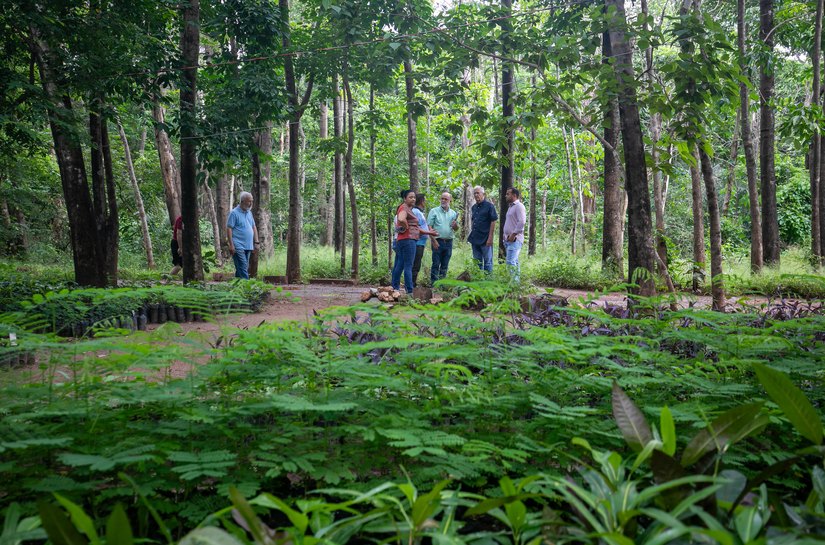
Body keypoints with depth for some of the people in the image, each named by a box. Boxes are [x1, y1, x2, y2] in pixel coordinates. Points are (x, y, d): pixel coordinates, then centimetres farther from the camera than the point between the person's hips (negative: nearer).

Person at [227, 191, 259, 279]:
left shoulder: (249, 213, 16)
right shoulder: (234, 213, -6)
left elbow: (254, 227, 21)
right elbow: (229, 229, -10)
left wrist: (256, 242, 13)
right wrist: (231, 245, -16)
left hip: (248, 246, 7)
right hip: (238, 246, -7)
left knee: (242, 268, 10)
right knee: (243, 268, -12)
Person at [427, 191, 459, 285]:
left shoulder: (453, 213, 14)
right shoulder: (434, 211, 0)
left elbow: (456, 228, 19)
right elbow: (429, 226, -7)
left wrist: (455, 225, -7)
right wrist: (434, 240, -15)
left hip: (449, 242, 4)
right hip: (438, 242, -4)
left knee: (445, 265, 8)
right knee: (436, 264, -5)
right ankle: (434, 283, -4)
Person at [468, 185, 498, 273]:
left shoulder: (489, 206, -7)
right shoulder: (474, 207, 13)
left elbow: (493, 222, -10)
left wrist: (490, 237, -16)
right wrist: (471, 236, 14)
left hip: (485, 239, -7)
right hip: (475, 239, 7)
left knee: (487, 262, 1)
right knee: (477, 263, 13)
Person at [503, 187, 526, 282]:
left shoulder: (519, 206, -10)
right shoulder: (510, 206, 20)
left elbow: (522, 221, -21)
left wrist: (513, 235, -19)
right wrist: (506, 235, 17)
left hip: (515, 239, -10)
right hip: (509, 239, 10)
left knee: (511, 262, -17)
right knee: (514, 262, 11)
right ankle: (516, 281, 14)